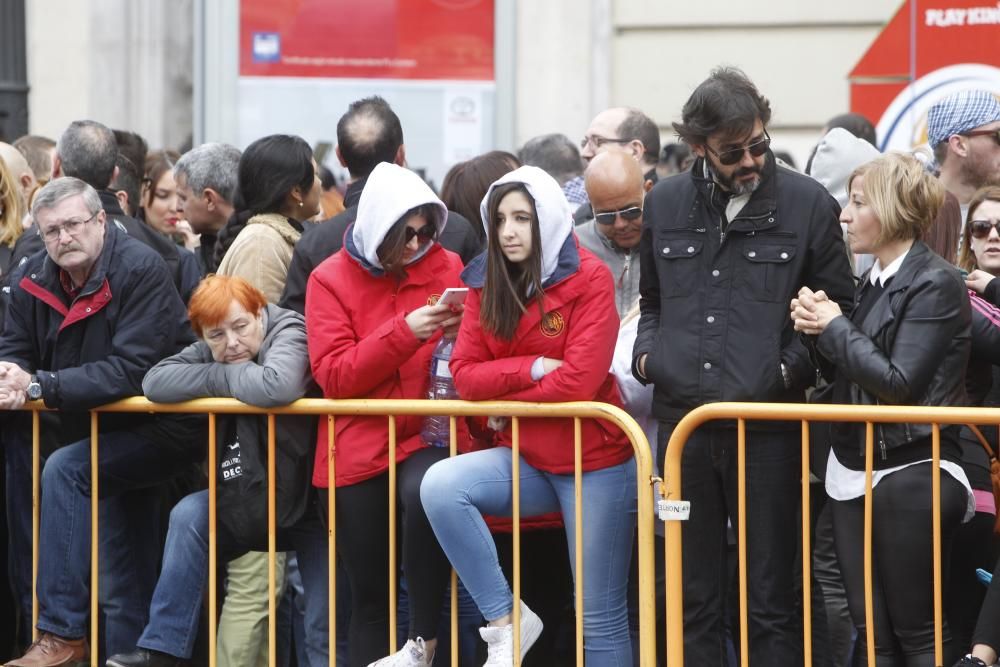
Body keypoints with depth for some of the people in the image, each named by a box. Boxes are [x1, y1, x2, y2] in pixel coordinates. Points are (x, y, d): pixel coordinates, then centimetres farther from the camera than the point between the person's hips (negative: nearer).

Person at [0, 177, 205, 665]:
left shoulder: (141, 270, -21)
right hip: (103, 431, 7)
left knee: (64, 470, -26)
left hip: (162, 428, -7)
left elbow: (134, 368, -29)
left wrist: (40, 385, -32)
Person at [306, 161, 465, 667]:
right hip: (359, 448, 1)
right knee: (367, 592, 3)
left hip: (427, 435, -1)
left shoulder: (448, 268, 3)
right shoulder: (331, 280, 0)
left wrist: (459, 335, -13)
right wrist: (405, 332, -20)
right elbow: (332, 375, -10)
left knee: (424, 492, -34)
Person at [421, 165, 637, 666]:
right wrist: (533, 368, -16)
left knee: (600, 619, -2)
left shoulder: (588, 278, -9)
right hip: (525, 462, 5)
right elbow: (465, 376, -2)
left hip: (594, 463, -5)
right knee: (440, 485, -23)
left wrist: (503, 402, -8)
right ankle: (507, 621, -11)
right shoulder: (486, 284, 5)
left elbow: (578, 381, -17)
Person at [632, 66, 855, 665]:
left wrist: (793, 368, -10)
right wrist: (646, 354, 5)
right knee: (694, 594, 9)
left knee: (771, 595, 2)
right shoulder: (665, 205, 9)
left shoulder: (807, 204, -1)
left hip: (767, 426, -3)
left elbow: (839, 308, 4)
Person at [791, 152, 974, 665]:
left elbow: (898, 382, -18)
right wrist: (818, 326, 0)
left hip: (912, 474, -8)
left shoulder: (936, 284, -11)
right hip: (854, 471, 8)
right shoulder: (871, 283, 13)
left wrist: (835, 328, -8)